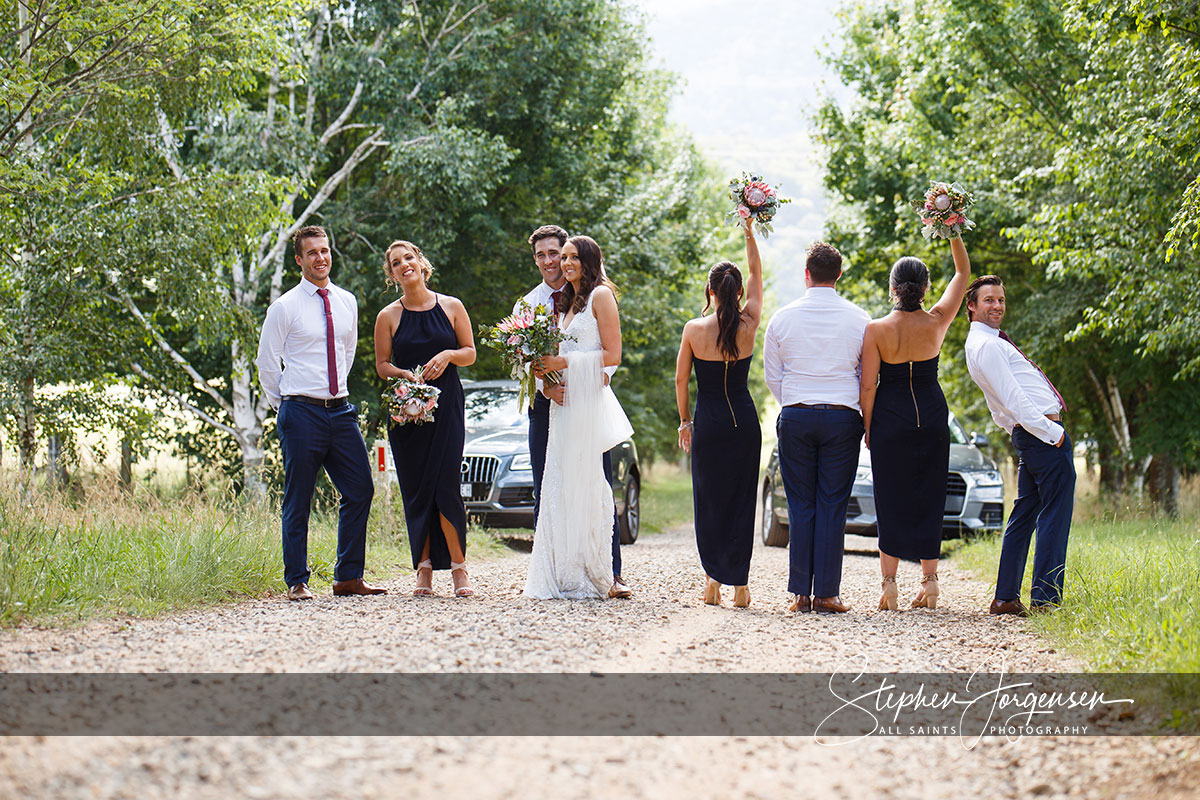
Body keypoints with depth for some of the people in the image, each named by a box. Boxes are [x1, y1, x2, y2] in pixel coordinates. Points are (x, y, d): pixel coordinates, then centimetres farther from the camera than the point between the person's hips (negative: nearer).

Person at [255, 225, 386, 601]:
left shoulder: (347, 302, 10)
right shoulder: (285, 307, -5)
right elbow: (267, 361, 1)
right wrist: (285, 404, 5)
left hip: (340, 410, 5)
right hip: (302, 413, -5)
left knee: (360, 490, 2)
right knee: (298, 502, -1)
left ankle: (348, 577, 11)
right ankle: (297, 582, 6)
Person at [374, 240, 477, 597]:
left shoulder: (451, 307, 6)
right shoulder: (388, 316, 5)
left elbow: (470, 353, 10)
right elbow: (382, 364, 7)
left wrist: (448, 355, -10)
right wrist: (404, 374, -13)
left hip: (447, 406, -1)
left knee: (446, 485, -10)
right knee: (416, 490, 0)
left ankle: (459, 566, 0)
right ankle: (424, 568, 8)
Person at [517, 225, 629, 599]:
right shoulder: (526, 305, 10)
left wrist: (604, 372, -21)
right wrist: (544, 385, -19)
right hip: (546, 403, 2)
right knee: (544, 494, 3)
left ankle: (613, 574, -6)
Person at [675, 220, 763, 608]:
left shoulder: (694, 329, -7)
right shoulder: (748, 325, -3)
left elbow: (681, 379, -1)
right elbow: (757, 272, 10)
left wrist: (685, 421, 11)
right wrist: (749, 230, 14)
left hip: (708, 422, -1)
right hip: (745, 421, 1)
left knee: (709, 499, 8)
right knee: (741, 500, 6)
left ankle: (713, 578, 2)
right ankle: (739, 583, 2)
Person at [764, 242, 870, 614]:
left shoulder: (783, 317, 2)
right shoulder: (858, 318, 0)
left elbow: (772, 375, 9)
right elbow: (867, 375, 7)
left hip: (795, 416, 1)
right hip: (843, 416, -1)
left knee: (800, 506, 4)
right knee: (833, 506, 1)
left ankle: (801, 593, 2)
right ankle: (826, 593, -1)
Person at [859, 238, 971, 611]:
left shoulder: (876, 330, -10)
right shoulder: (937, 322, -6)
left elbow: (867, 386, -8)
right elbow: (963, 273, 7)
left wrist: (868, 428, 4)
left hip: (890, 419, -2)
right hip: (932, 418, 2)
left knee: (891, 500, 3)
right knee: (928, 499, 9)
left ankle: (889, 583, -1)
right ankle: (929, 581, 8)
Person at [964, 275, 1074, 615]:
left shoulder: (990, 342, 21)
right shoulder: (986, 345, -12)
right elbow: (1013, 399, -19)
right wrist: (1050, 431, -19)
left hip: (1028, 434, 10)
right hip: (1043, 432, -10)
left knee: (1024, 514, 11)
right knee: (1055, 515, -10)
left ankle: (1005, 597, 12)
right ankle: (1045, 598, -12)